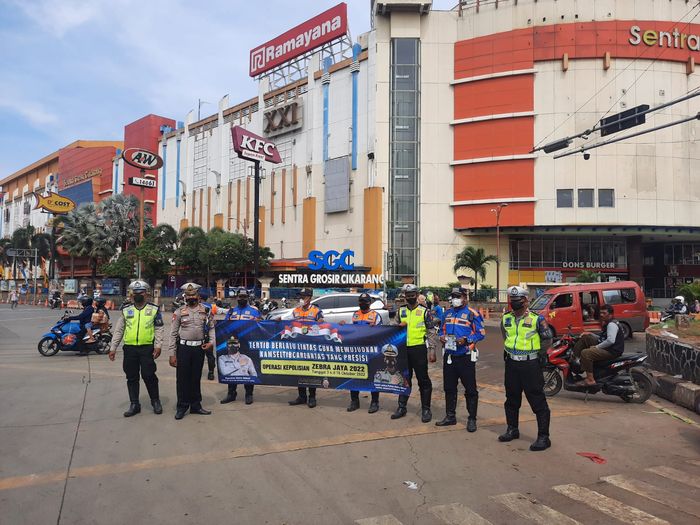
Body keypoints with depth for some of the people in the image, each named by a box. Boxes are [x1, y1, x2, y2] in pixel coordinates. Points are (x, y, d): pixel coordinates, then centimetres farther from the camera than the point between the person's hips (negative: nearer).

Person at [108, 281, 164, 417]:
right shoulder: (125, 309, 8)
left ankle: (155, 401, 17)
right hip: (130, 348, 3)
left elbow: (159, 329, 2)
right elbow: (118, 330, 11)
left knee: (149, 376, -2)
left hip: (147, 348, -3)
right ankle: (134, 404, 21)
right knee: (132, 378, 9)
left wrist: (158, 345, -8)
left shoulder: (154, 309, 3)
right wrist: (113, 348, 7)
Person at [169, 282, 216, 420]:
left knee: (196, 378, 12)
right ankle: (182, 407, 15)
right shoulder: (179, 312, -1)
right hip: (183, 348, -1)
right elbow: (173, 334, -1)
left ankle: (195, 405, 22)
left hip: (199, 348, 2)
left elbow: (211, 328, 10)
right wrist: (172, 354, -5)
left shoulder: (206, 311, 4)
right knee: (182, 378, 4)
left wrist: (212, 342, -8)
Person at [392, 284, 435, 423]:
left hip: (419, 349, -4)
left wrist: (432, 352, -8)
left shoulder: (424, 311, -2)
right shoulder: (401, 311, 11)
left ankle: (426, 409, 11)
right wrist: (399, 326, -3)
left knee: (423, 380, 1)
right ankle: (401, 407, 22)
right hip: (403, 349, 4)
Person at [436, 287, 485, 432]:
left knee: (470, 389, 1)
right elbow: (443, 329, 21)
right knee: (449, 387, 14)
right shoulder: (448, 313, 13)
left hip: (465, 357, -6)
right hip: (449, 355, 6)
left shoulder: (472, 314, -9)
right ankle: (450, 416, 26)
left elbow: (481, 333, -11)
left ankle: (472, 419, 12)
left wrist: (466, 340, -22)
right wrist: (441, 336, 0)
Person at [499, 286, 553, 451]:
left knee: (538, 401, -2)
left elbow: (547, 339, -1)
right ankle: (512, 429, 31)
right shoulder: (506, 318, 5)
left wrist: (539, 353, 3)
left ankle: (543, 437, 6)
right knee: (511, 399, 16)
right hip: (511, 363, 6)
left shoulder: (537, 319, -11)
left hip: (530, 364, -6)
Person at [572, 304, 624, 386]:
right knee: (585, 337, 13)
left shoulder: (612, 324, -16)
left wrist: (597, 347, -20)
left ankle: (590, 380, -25)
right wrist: (590, 334, 12)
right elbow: (603, 338, 26)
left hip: (612, 351, -11)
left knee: (585, 353, -28)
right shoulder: (607, 324, 17)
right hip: (605, 347, 11)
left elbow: (610, 340, -29)